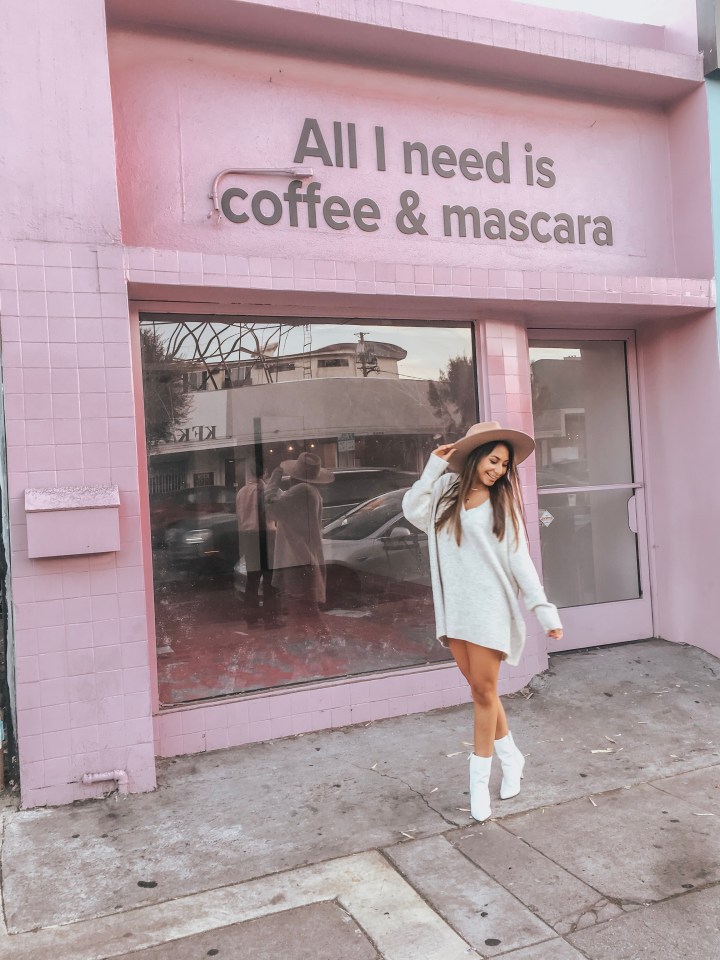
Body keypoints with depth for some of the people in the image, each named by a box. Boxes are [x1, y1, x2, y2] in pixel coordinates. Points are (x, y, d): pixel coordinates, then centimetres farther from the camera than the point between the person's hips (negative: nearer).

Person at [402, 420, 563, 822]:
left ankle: (479, 780, 14)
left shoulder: (502, 503, 2)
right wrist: (434, 467, -6)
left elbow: (519, 559, -1)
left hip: (489, 608, -2)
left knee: (484, 691, 2)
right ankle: (511, 756, 31)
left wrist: (544, 609, -7)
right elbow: (413, 510, -8)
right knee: (480, 688, 11)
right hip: (454, 608, 2)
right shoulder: (445, 494, 7)